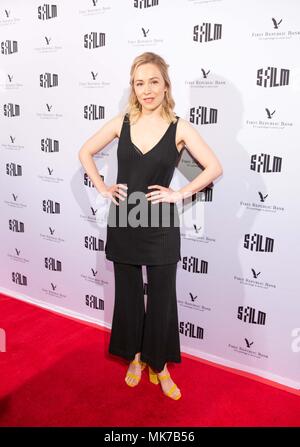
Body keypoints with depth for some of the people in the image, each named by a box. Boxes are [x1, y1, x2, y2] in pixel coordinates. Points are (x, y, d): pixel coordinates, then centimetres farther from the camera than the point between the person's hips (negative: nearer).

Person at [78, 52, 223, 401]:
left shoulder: (179, 128, -5)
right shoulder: (122, 122, 1)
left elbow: (215, 167, -6)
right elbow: (85, 152, 11)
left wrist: (180, 193, -11)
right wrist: (102, 188, 1)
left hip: (161, 224, -2)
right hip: (123, 221, 2)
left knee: (162, 297, 8)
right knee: (128, 293, 14)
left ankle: (158, 365, 30)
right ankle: (135, 356, 37)